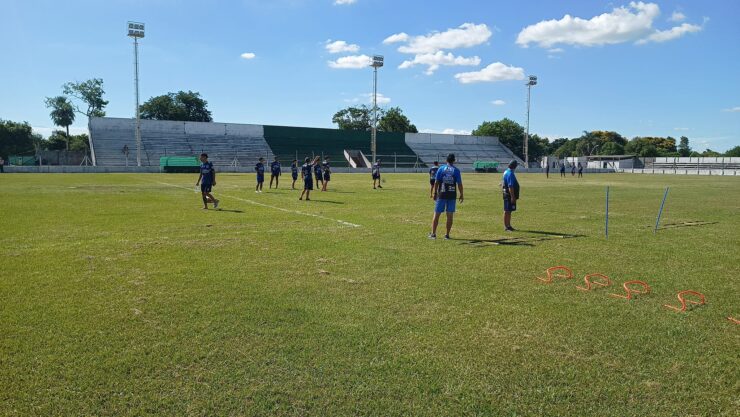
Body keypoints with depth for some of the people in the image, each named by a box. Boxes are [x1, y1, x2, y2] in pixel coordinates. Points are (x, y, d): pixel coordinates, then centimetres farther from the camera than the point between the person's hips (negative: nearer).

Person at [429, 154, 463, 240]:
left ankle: (433, 234, 7)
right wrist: (461, 195, 6)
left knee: (436, 214, 7)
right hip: (452, 195, 0)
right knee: (450, 215, 6)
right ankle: (447, 235, 7)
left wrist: (435, 193, 6)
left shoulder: (441, 169, 1)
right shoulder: (456, 170, 0)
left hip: (441, 194, 0)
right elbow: (459, 184, -2)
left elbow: (436, 182, -1)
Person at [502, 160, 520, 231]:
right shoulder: (510, 174, -19)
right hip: (509, 195, -10)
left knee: (509, 211, 15)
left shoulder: (506, 172, 13)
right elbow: (510, 187, -24)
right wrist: (512, 197, -24)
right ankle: (506, 226, 0)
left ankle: (508, 225, 23)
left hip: (508, 194, 10)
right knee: (507, 211, -4)